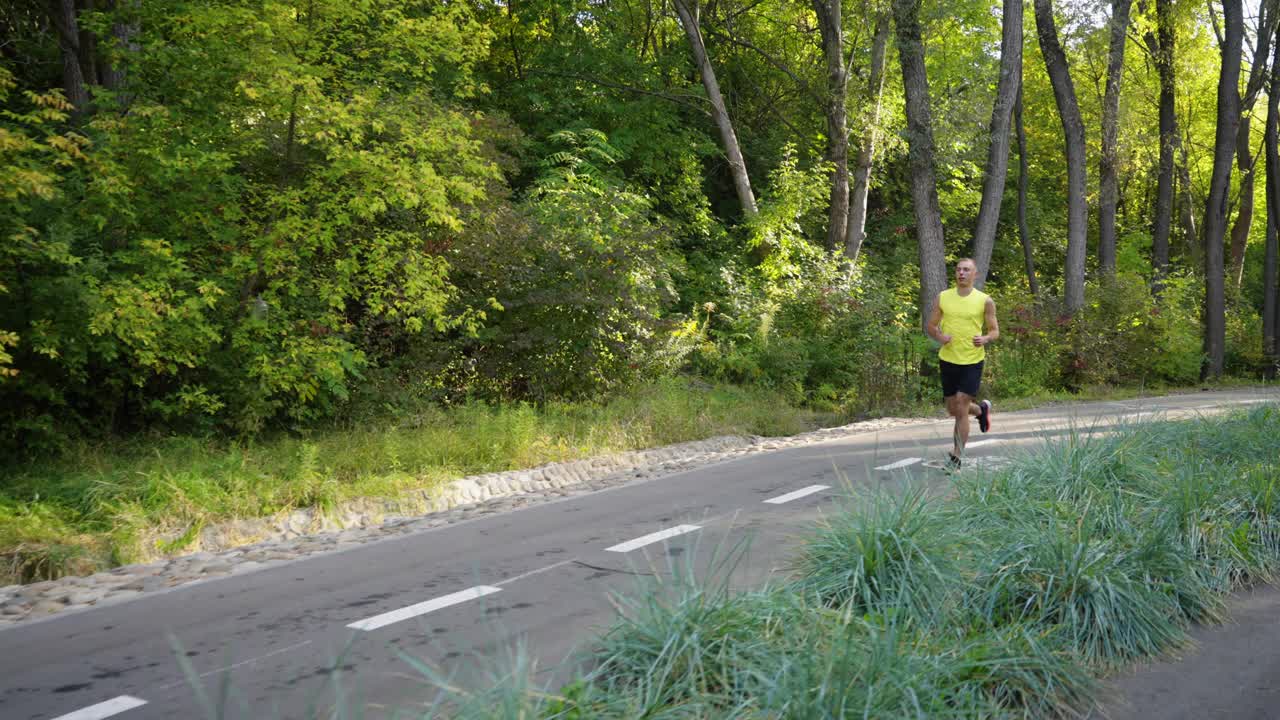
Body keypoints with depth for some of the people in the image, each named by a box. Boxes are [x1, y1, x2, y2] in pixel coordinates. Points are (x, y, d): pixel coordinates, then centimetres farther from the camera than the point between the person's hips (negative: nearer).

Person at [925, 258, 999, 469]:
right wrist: (939, 336, -12)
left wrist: (985, 339, -19)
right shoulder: (943, 297, 3)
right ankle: (981, 409, 47)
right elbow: (930, 326, 9)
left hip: (972, 361, -3)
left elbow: (995, 331, 3)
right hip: (948, 359, 4)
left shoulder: (985, 301, -2)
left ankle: (956, 456, 0)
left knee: (961, 409, -10)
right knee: (953, 410, 14)